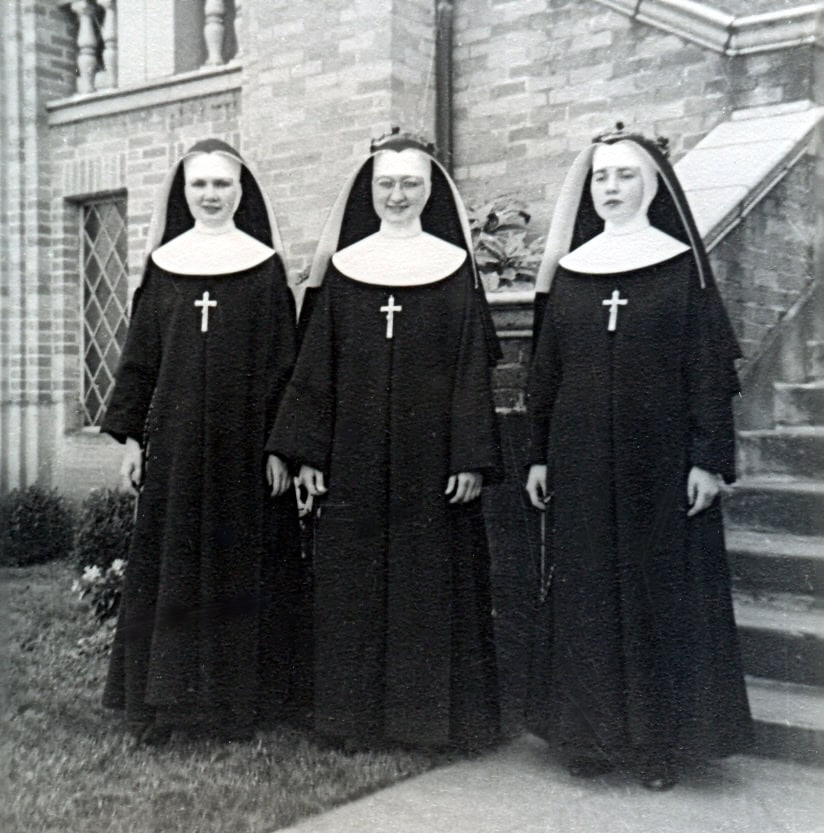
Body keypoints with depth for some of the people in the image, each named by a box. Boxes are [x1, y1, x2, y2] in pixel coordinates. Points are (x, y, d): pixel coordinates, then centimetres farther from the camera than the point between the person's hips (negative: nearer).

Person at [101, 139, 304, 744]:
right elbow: (140, 355, 10)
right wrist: (130, 433, 4)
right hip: (173, 441, 2)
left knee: (240, 567, 3)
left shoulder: (265, 267, 2)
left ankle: (240, 699, 14)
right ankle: (161, 700, 12)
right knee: (167, 566, 3)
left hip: (243, 442, -2)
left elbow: (283, 361, -1)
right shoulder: (163, 265, 10)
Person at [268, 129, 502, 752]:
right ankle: (358, 717, 16)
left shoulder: (455, 269, 3)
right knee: (352, 582, 5)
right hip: (354, 458, 2)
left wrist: (471, 457, -8)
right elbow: (317, 366, 7)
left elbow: (473, 369, -1)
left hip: (431, 454, -2)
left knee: (433, 580, 2)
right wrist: (306, 453, 1)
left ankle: (432, 714, 14)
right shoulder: (343, 268, 8)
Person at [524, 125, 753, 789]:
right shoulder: (569, 272, 9)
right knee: (585, 593, 6)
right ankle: (591, 733, 17)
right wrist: (539, 455, 7)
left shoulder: (683, 267, 1)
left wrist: (709, 458, -9)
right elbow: (545, 371, 10)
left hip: (661, 460, -3)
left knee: (662, 590, 2)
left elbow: (710, 368, -3)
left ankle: (662, 741, 14)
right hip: (580, 463, 3)